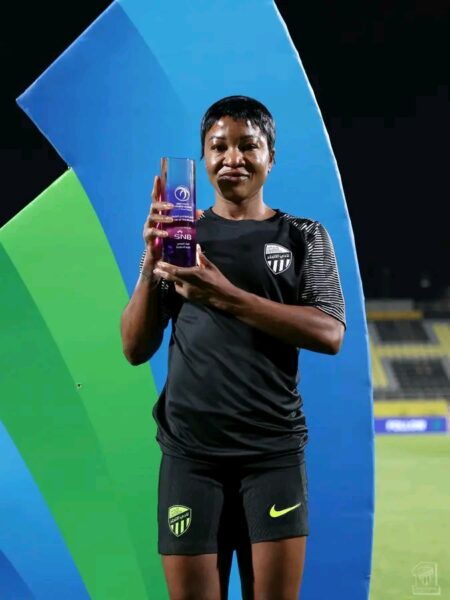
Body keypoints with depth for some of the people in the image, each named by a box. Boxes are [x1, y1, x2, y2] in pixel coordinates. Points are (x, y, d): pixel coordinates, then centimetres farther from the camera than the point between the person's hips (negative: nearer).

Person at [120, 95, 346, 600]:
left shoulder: (304, 236, 8)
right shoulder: (178, 233, 10)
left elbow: (330, 334, -8)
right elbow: (135, 349, 6)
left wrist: (226, 296, -17)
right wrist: (151, 264, -10)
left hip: (274, 449, 0)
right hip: (190, 450, 1)